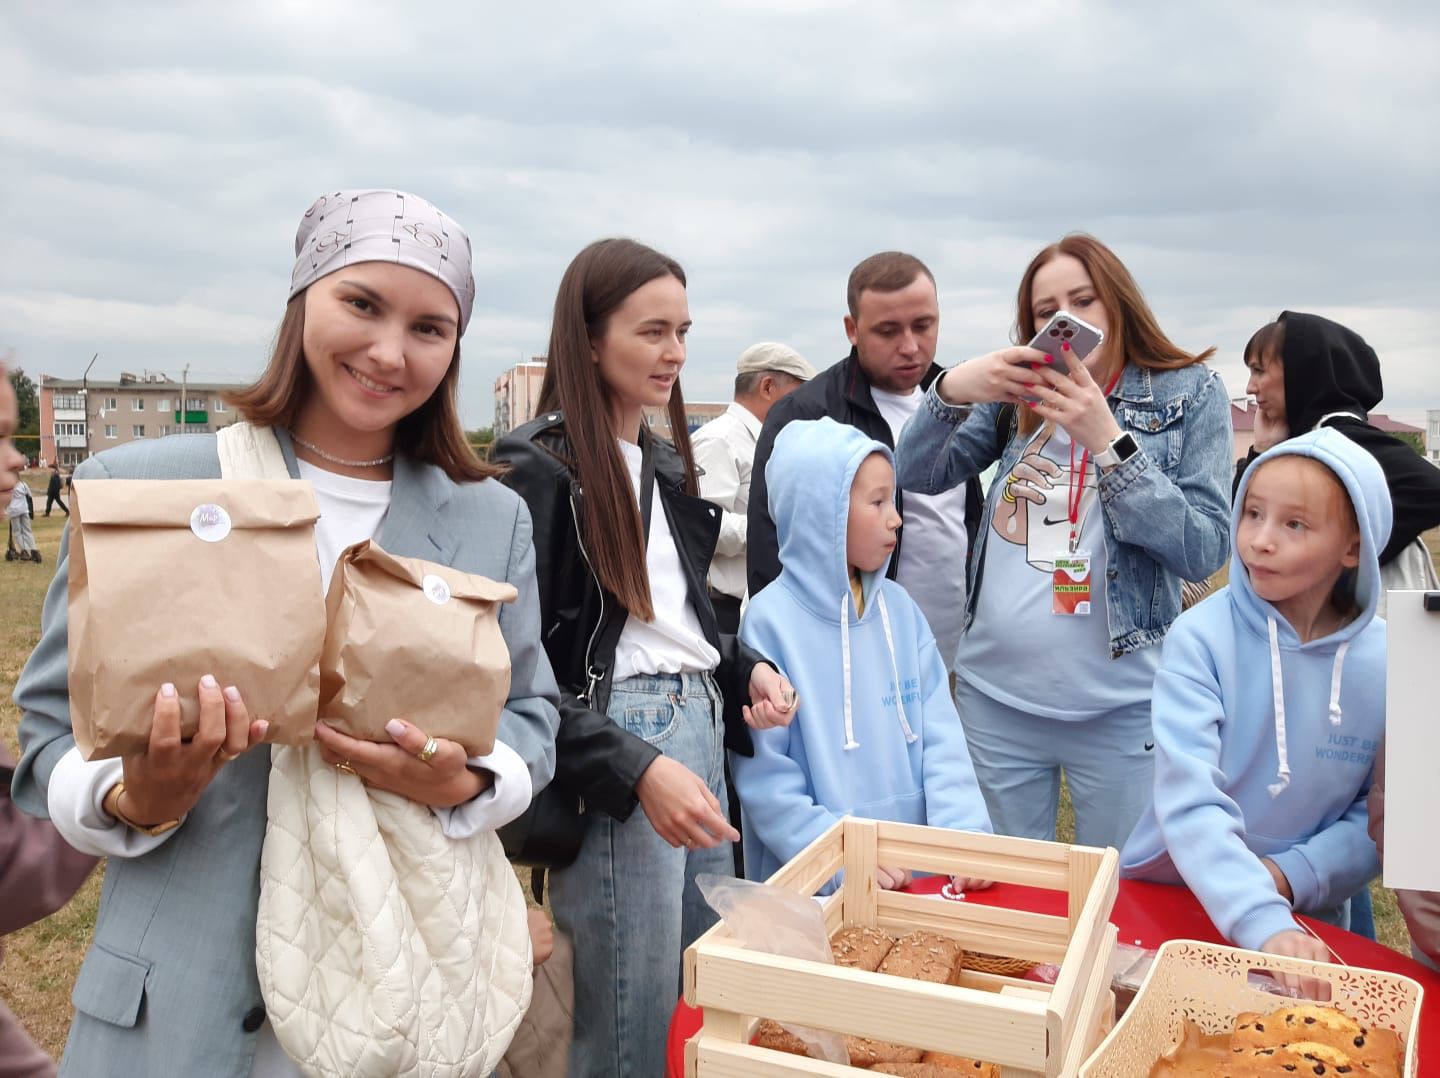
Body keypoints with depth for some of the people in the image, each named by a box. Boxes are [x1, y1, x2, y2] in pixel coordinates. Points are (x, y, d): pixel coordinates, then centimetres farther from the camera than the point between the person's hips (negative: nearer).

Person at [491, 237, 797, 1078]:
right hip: (615, 745, -8)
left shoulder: (667, 464, 13)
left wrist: (744, 668, 3)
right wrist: (636, 769, -21)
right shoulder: (537, 469, -12)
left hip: (702, 725, 8)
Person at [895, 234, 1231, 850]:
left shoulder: (1190, 392, -1)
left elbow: (1204, 552, -10)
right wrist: (950, 391, -19)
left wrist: (1107, 439, -19)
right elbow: (919, 476, 0)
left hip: (1118, 706, -2)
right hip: (993, 696, 3)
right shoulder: (1020, 391, 7)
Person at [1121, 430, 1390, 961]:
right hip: (1165, 896, -1)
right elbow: (1189, 803, -21)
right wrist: (1260, 922, -31)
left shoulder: (1387, 663, -4)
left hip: (1307, 921, 1)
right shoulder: (1202, 638, -13)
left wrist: (1291, 875, -13)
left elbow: (1380, 817, 1)